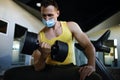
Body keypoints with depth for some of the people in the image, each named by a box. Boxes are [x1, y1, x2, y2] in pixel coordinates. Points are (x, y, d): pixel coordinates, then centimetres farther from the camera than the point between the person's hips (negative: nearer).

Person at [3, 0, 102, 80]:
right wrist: (44, 56, -27)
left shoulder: (71, 26, 4)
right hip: (48, 69, 1)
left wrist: (91, 65, -20)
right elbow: (38, 68, -3)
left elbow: (88, 46, 0)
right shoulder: (39, 36, 1)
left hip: (69, 68, -1)